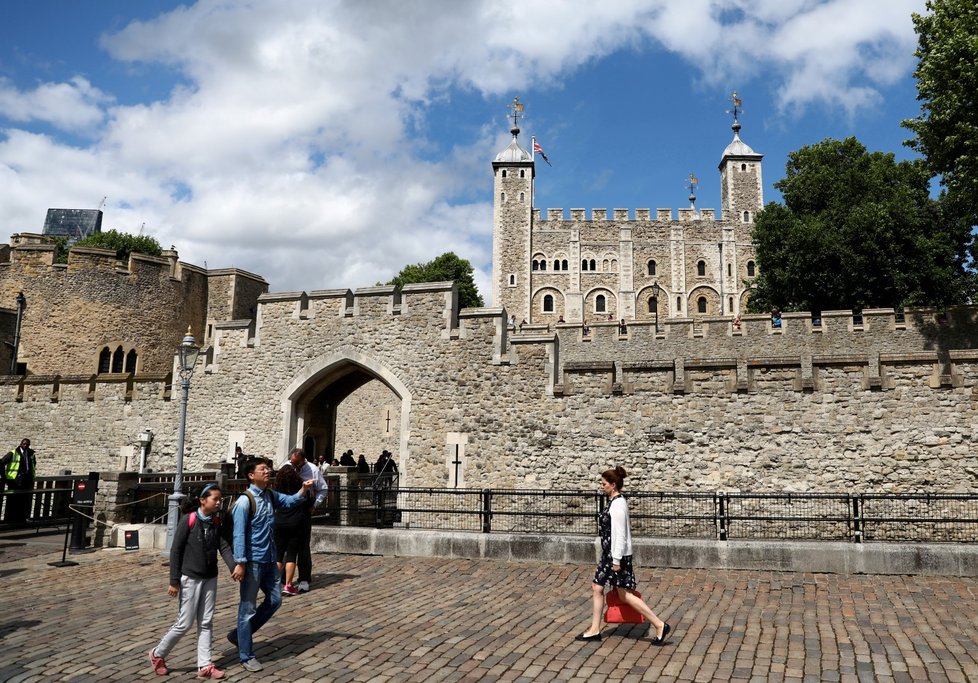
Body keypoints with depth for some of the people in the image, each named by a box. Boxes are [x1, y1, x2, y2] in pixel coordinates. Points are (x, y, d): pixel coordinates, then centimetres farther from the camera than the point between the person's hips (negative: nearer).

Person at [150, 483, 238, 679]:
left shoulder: (217, 522, 3)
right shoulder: (188, 520, -13)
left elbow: (223, 546, -4)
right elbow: (175, 550, -11)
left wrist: (234, 566, -21)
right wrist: (174, 581, -13)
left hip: (210, 579, 5)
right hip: (190, 578, -5)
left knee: (206, 623, 6)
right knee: (185, 623, 2)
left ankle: (205, 665, 11)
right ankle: (158, 654, 23)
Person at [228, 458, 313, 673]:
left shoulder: (270, 495, 7)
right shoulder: (245, 501, -16)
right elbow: (239, 533, -18)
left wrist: (303, 491, -13)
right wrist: (240, 562, -21)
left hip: (270, 560, 8)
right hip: (253, 562, -8)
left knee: (274, 600, 16)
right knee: (248, 607, 3)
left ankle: (239, 634, 30)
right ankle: (246, 656, 15)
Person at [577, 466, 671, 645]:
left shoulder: (617, 504, -20)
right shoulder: (616, 502, 10)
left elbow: (619, 534, -22)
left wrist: (617, 560, -21)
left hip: (617, 555, -10)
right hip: (609, 554, 10)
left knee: (625, 595, -2)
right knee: (597, 588, 13)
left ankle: (660, 625, 4)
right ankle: (594, 630, 21)